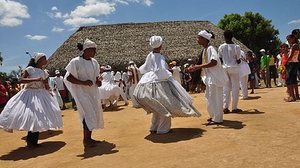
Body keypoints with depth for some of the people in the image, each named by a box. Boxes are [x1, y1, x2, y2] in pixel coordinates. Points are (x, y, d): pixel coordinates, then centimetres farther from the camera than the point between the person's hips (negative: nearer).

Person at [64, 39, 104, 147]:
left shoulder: (94, 62, 7)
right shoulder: (76, 62, -13)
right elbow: (68, 78, -14)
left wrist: (98, 81, -5)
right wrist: (83, 82, -24)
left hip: (92, 92, 8)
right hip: (82, 92, -7)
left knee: (95, 113, 10)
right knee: (88, 114, -10)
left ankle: (89, 138, 24)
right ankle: (86, 140, 5)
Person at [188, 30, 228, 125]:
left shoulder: (210, 48, -16)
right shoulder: (204, 50, 11)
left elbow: (214, 62, -28)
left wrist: (199, 66, -24)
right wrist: (196, 68, 5)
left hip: (214, 77, -10)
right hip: (210, 77, 10)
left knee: (215, 97, -3)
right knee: (209, 96, 16)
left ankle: (217, 119, 7)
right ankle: (214, 116, 29)